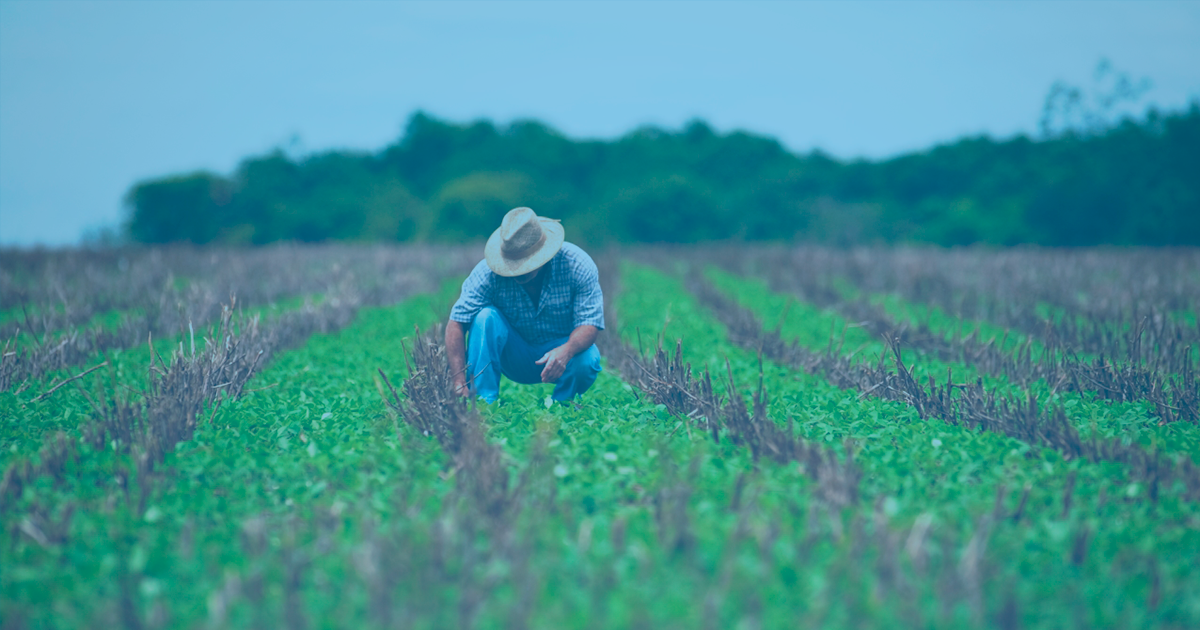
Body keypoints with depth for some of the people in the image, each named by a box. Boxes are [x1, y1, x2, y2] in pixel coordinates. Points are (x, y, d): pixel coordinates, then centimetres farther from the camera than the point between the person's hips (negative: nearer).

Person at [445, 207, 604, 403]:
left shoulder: (577, 265, -21)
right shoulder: (488, 272, -22)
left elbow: (589, 324, -24)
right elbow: (456, 324, -25)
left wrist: (566, 351, -47)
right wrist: (460, 384, -37)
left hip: (562, 350, -1)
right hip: (514, 356, 1)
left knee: (586, 360, -34)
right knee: (486, 317, -27)